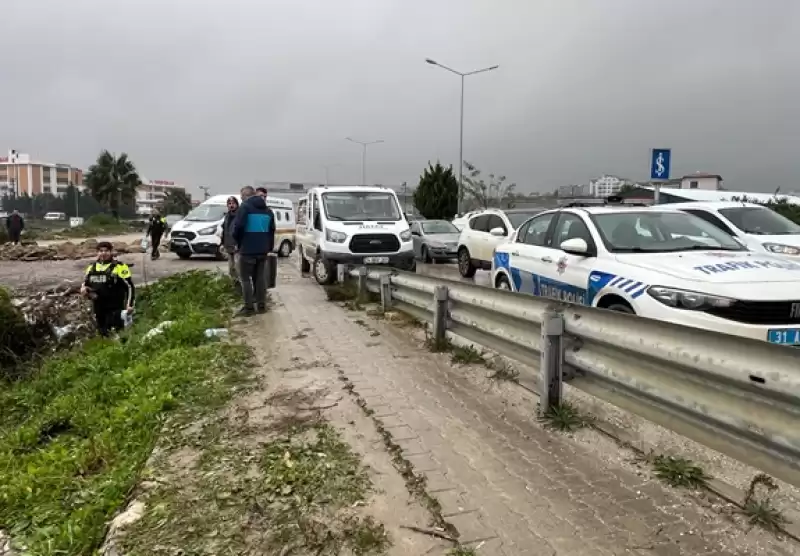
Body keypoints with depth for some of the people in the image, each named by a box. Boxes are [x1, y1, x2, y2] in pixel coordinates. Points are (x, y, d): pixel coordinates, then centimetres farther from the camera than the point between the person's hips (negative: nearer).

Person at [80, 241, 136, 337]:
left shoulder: (119, 267, -7)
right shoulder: (92, 268, 12)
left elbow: (129, 286, -7)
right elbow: (85, 283, 25)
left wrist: (129, 305, -14)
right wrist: (84, 289, 0)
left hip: (115, 309, -7)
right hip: (98, 309, 7)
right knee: (102, 334, 18)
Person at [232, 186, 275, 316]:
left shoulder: (244, 207, -8)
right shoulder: (267, 210, 15)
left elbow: (238, 227, -16)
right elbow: (272, 230, 15)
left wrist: (238, 241, 0)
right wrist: (270, 246, 16)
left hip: (248, 249, -6)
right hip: (262, 249, 6)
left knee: (245, 278, 1)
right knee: (260, 277, 13)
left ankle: (248, 307, 0)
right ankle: (261, 305, 15)